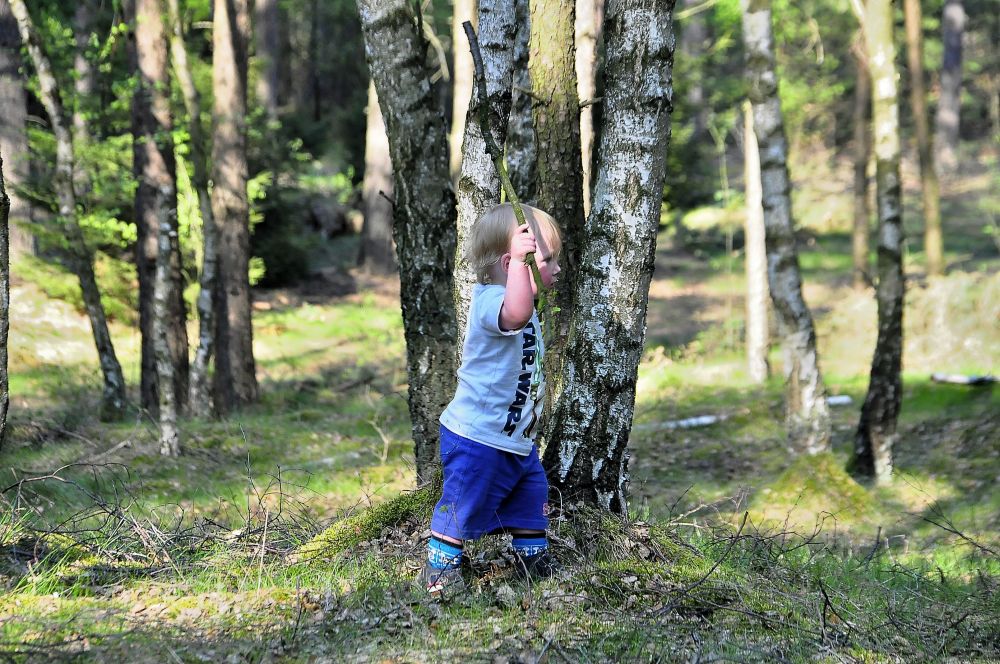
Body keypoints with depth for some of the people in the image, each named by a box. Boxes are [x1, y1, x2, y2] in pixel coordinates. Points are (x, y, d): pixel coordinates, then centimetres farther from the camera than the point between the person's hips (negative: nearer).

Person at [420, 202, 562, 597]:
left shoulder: (524, 302, 13)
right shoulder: (490, 301, -22)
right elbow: (515, 314, -50)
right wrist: (519, 260, -54)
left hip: (516, 439, 10)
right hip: (478, 437, -10)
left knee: (532, 494, 20)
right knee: (463, 505, -2)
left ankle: (532, 558, 38)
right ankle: (439, 569, 15)